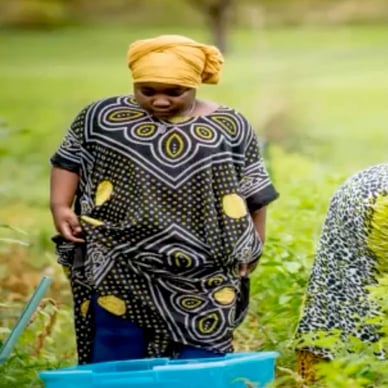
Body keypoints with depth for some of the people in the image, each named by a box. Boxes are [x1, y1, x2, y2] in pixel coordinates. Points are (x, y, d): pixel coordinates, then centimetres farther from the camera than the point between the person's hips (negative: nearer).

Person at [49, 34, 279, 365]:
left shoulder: (229, 127, 3)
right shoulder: (102, 117, 2)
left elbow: (254, 191, 9)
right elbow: (70, 160, 10)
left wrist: (252, 247, 8)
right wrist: (60, 206, -4)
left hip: (204, 272, 0)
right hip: (120, 265, 0)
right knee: (115, 359, 1)